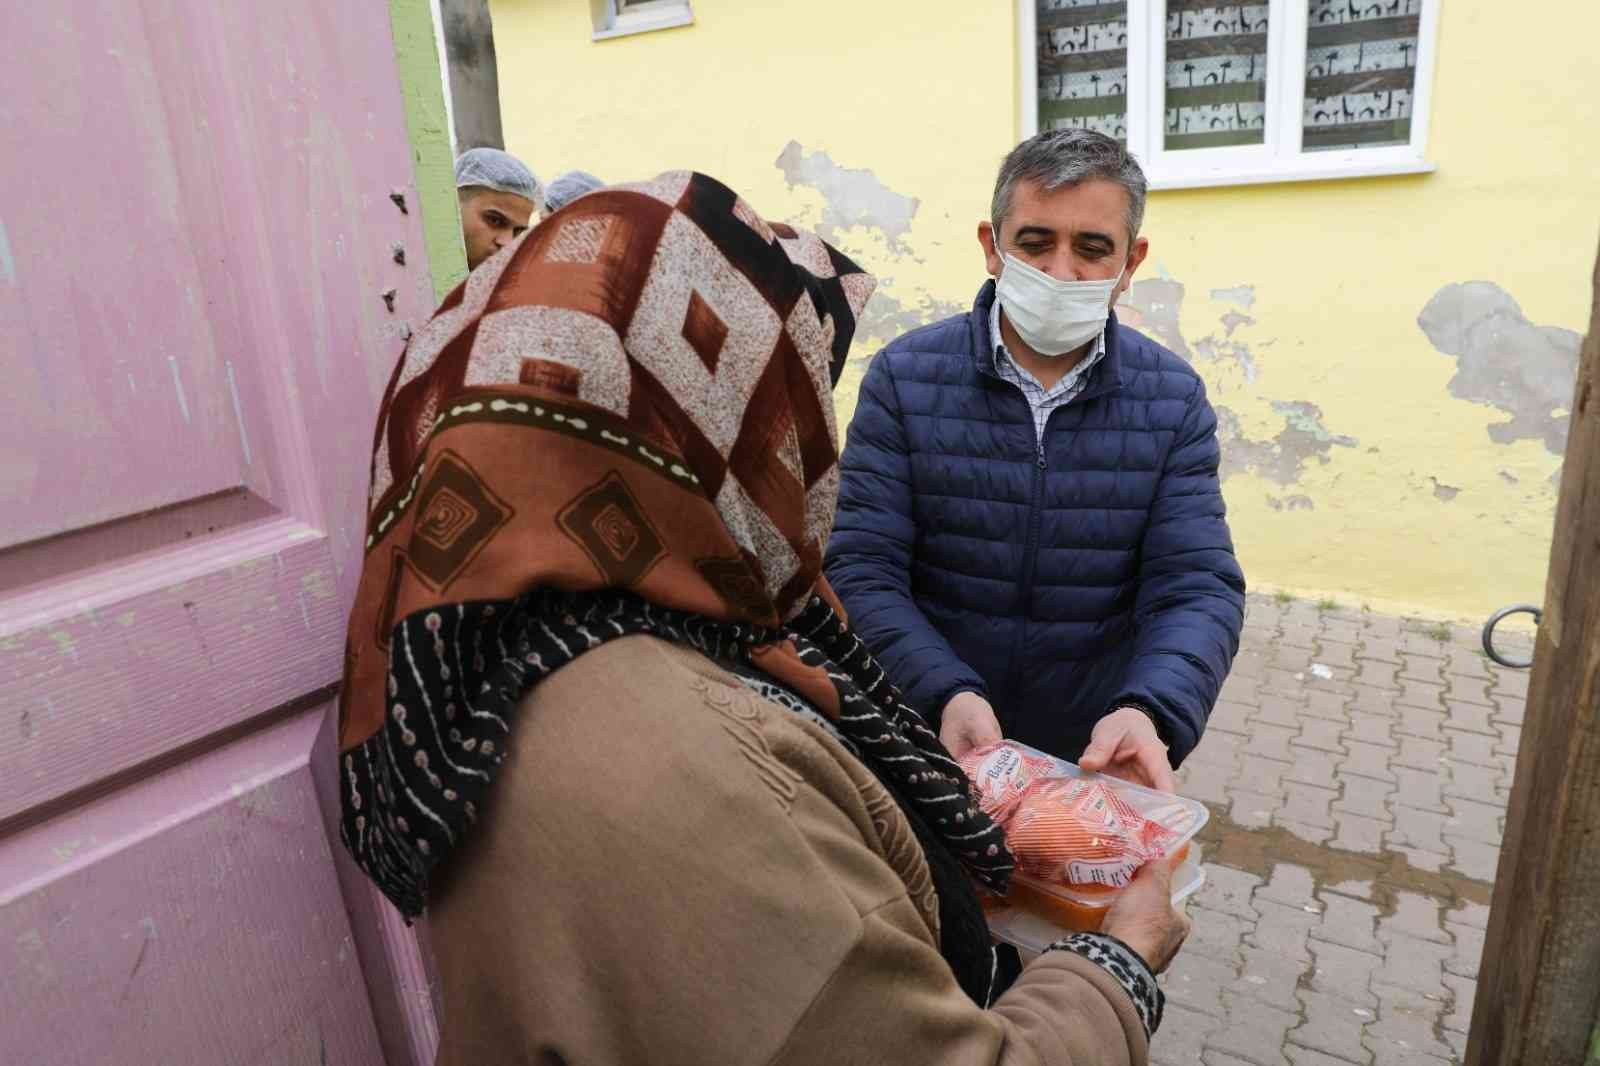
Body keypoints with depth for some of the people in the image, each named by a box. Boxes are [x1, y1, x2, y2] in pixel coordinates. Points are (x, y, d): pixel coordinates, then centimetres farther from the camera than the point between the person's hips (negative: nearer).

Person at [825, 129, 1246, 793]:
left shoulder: (1175, 399, -5)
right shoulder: (904, 377, -11)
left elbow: (1196, 585, -10)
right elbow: (862, 570, -15)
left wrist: (1151, 712, -30)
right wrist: (947, 694, -31)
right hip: (933, 745, -1)